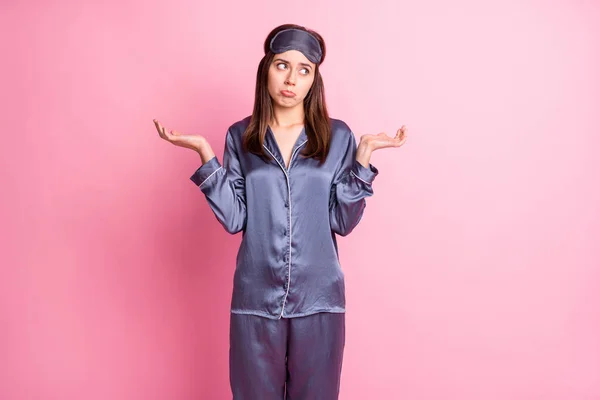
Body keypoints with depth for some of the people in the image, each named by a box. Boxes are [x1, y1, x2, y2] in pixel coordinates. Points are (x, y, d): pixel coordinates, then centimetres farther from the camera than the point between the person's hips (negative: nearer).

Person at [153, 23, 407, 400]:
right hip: (256, 297, 1)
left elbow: (344, 221, -5)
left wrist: (364, 156, -12)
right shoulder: (241, 137, 2)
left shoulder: (338, 137, -1)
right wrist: (205, 153, -11)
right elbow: (234, 219, -6)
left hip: (318, 297, 0)